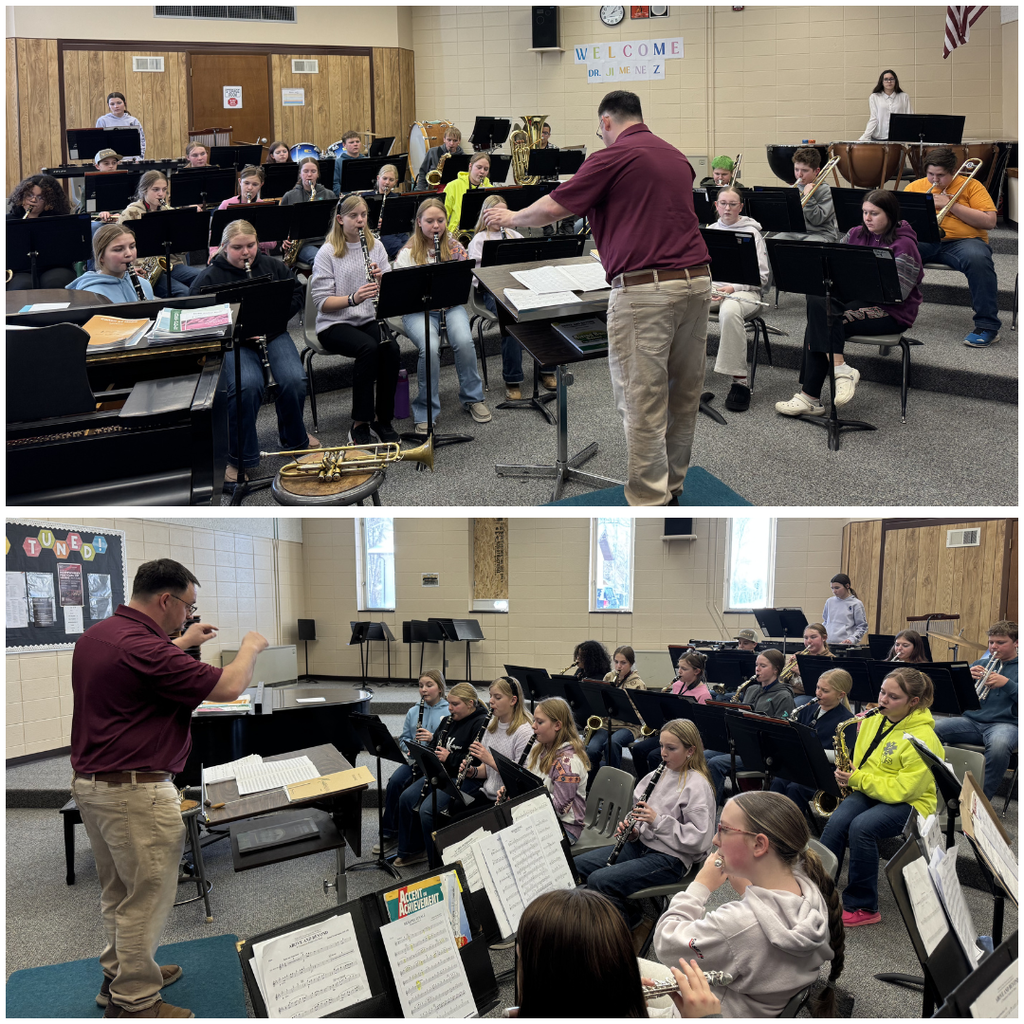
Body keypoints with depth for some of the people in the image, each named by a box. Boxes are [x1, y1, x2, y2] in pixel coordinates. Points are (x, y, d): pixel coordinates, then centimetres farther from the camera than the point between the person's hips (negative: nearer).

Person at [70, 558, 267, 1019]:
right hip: (135, 791, -10)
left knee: (118, 890, 23)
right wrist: (250, 647, -3)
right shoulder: (142, 648, -25)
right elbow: (228, 687, -20)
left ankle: (119, 974, 37)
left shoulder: (95, 636, 5)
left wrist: (182, 642, 28)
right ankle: (133, 1002, 12)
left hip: (90, 784, 10)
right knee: (146, 895, 2)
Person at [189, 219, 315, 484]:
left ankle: (294, 438, 8)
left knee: (294, 380, -24)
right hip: (233, 342, -3)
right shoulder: (209, 278, -2)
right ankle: (241, 459, -17)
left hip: (272, 335, 3)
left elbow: (298, 294, 12)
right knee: (247, 385, -33)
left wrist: (273, 313, -9)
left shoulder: (272, 267, 10)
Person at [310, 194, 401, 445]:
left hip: (369, 319, 4)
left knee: (391, 349, -27)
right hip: (335, 323, -4)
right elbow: (322, 302, -11)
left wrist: (382, 280, -17)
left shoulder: (376, 246, 8)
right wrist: (353, 298, -27)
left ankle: (383, 419, -12)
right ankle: (359, 425, -23)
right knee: (368, 347, -33)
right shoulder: (327, 252, -4)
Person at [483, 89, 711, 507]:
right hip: (696, 281, 8)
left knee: (642, 404, -4)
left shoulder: (613, 157, -3)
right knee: (683, 397, 14)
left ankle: (648, 505, -2)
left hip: (645, 289, -7)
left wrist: (511, 217, 18)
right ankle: (671, 488, 26)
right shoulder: (677, 158, 18)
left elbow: (552, 208, -1)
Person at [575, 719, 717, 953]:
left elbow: (700, 840, -19)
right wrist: (631, 828, 0)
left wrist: (658, 820, -21)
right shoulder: (660, 775, 10)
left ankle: (636, 923, 0)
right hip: (641, 844, 9)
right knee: (576, 866, -3)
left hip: (670, 858, -9)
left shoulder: (697, 786, -13)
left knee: (599, 881, -24)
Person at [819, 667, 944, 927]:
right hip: (867, 792, 6)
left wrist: (858, 779, -20)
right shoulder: (873, 719, 5)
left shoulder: (923, 738, -17)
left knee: (861, 827, -34)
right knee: (837, 821, -26)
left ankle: (863, 907, -19)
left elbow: (904, 789, -20)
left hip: (911, 802, -6)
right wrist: (848, 775, -1)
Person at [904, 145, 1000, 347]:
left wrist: (951, 205, -9)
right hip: (922, 242, 3)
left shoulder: (971, 186, 8)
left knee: (978, 259, -37)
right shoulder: (915, 186, 18)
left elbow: (989, 222, -3)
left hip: (961, 241, -3)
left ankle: (987, 326, -28)